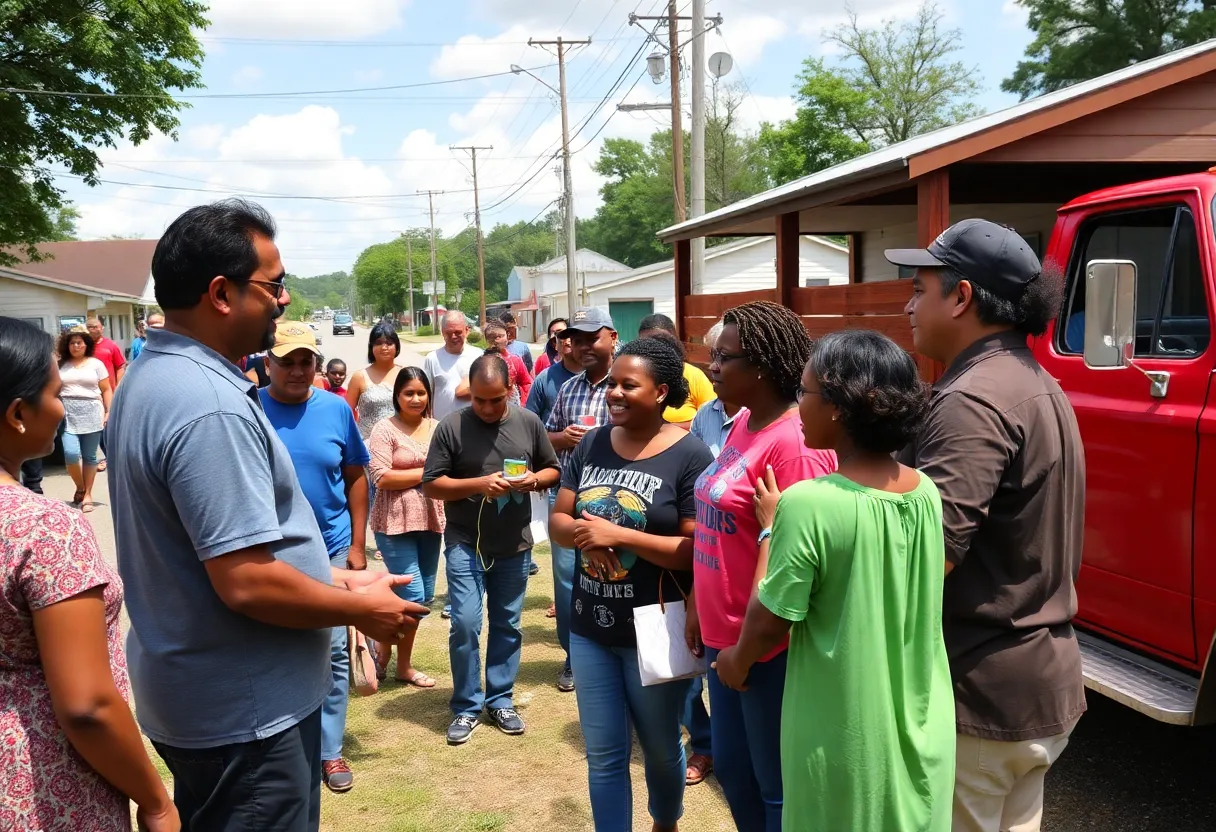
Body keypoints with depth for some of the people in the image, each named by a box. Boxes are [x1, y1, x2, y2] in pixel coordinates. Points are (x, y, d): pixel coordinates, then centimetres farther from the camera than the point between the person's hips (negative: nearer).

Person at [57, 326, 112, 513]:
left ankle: (87, 494, 13)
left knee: (89, 456, 3)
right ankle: (79, 487, 10)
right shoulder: (61, 365, 10)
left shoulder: (96, 364, 9)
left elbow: (106, 390, 9)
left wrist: (109, 411, 0)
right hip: (67, 414, 0)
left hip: (91, 414, 0)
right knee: (71, 454, -15)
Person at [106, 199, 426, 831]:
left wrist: (334, 578, 11)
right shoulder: (210, 407, -27)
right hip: (245, 711, -10)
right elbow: (248, 583, -29)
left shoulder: (155, 375, 6)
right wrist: (361, 609, -14)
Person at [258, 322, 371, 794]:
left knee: (332, 652, 10)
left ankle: (329, 750, 24)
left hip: (331, 551, 2)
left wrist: (357, 545, 1)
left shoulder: (335, 409, -3)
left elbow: (356, 477, 3)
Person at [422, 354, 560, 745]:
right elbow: (431, 485, -9)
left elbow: (552, 470, 9)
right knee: (465, 623, -7)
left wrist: (534, 480, -14)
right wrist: (478, 484, -22)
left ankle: (500, 700, 28)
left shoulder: (528, 423, -2)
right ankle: (466, 708, 10)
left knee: (507, 625, 12)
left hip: (515, 544, 3)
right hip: (465, 544, -2)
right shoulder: (452, 427, -9)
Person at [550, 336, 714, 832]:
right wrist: (582, 532, -17)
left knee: (660, 748, 19)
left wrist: (620, 536, -24)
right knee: (603, 755, 12)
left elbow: (698, 549, -19)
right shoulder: (592, 445, 2)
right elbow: (559, 520, 5)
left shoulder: (689, 455, -15)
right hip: (590, 628, 4)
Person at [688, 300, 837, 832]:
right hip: (723, 636, 9)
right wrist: (700, 613, 16)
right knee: (731, 768, 22)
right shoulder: (742, 425, 7)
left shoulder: (794, 442, -21)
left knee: (776, 785, 9)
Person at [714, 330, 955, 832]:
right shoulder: (927, 494, -4)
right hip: (923, 734, 5)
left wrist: (738, 661, 4)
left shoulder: (808, 504, -23)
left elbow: (771, 623, -16)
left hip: (846, 742, -5)